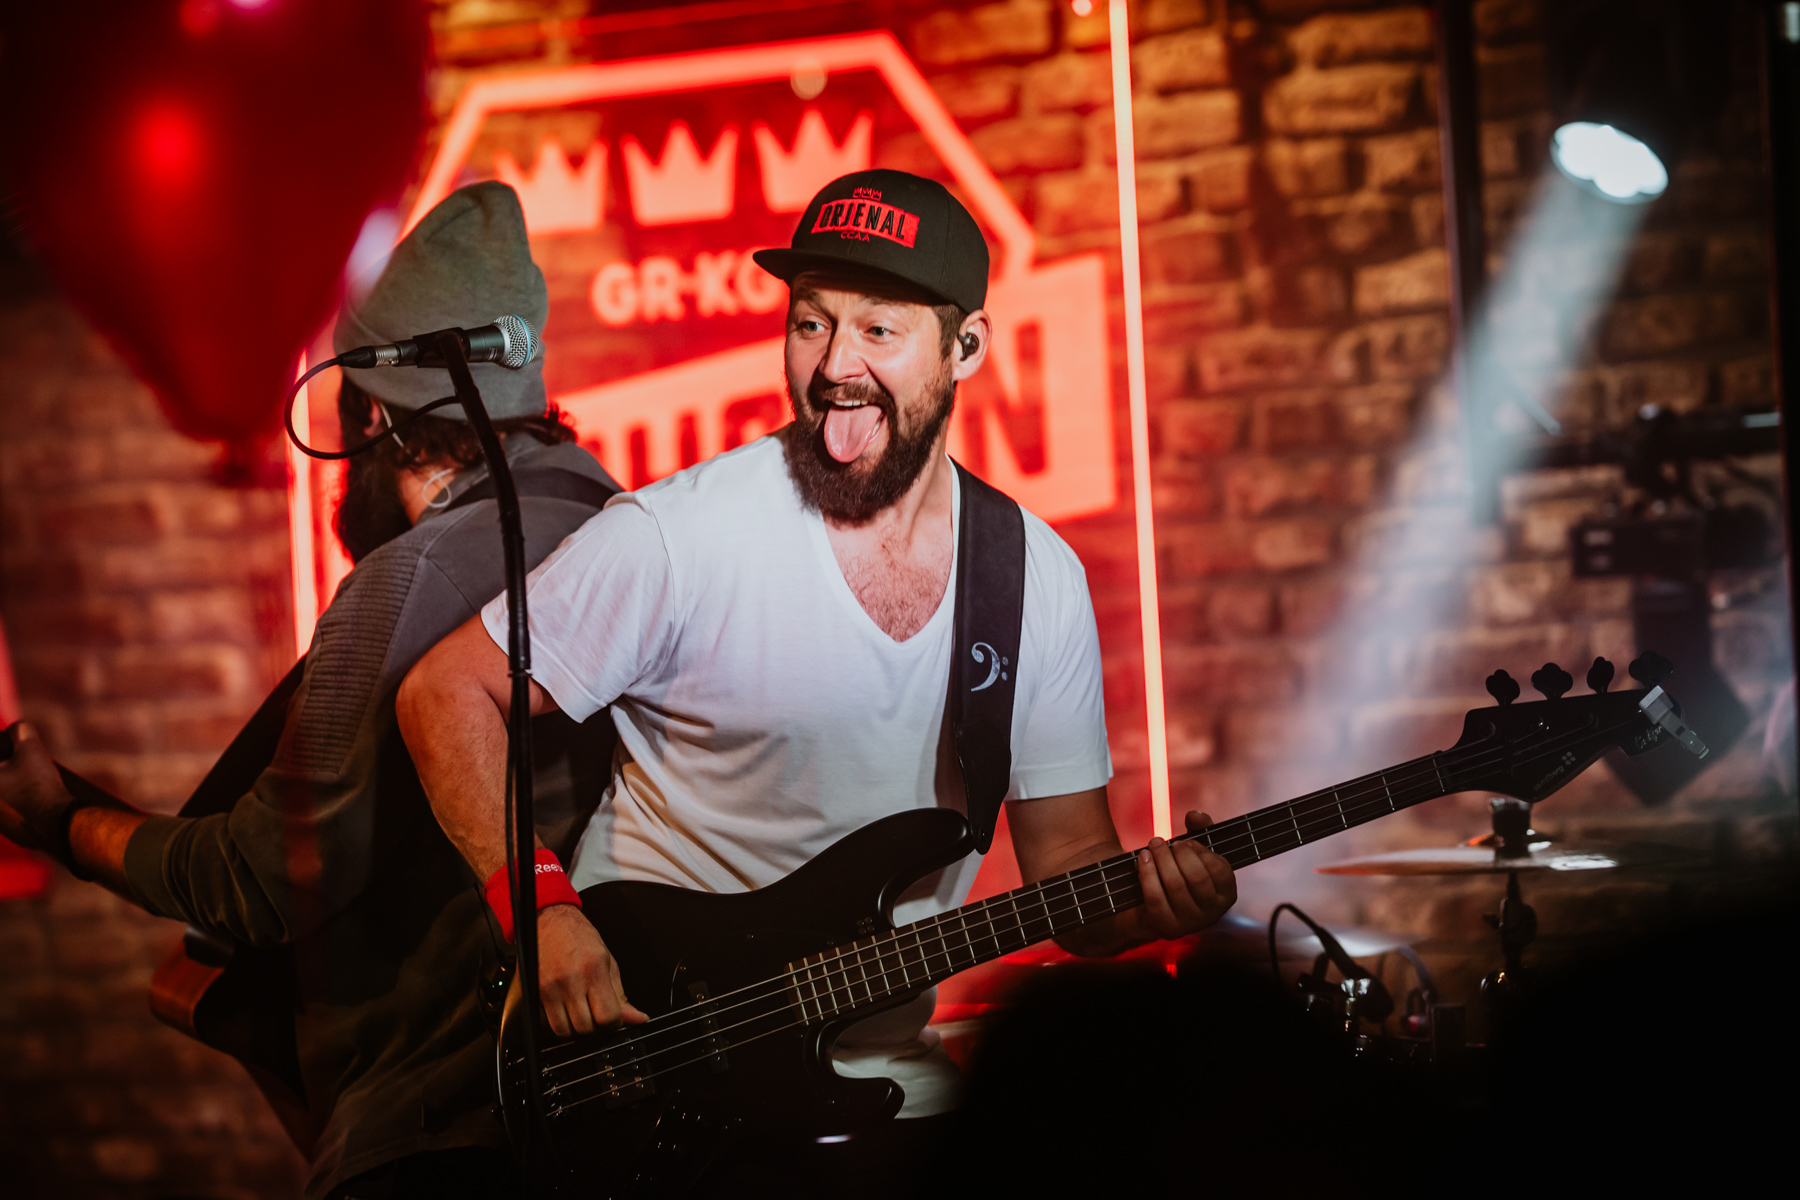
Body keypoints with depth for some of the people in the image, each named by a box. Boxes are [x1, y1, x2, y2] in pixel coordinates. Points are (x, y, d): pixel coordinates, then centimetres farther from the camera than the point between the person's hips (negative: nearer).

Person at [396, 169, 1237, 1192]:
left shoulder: (1042, 581, 2)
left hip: (892, 1079, 5)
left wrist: (1154, 898, -17)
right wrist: (539, 912, -15)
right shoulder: (676, 539, -12)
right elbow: (445, 694, -5)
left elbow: (1069, 863, 6)